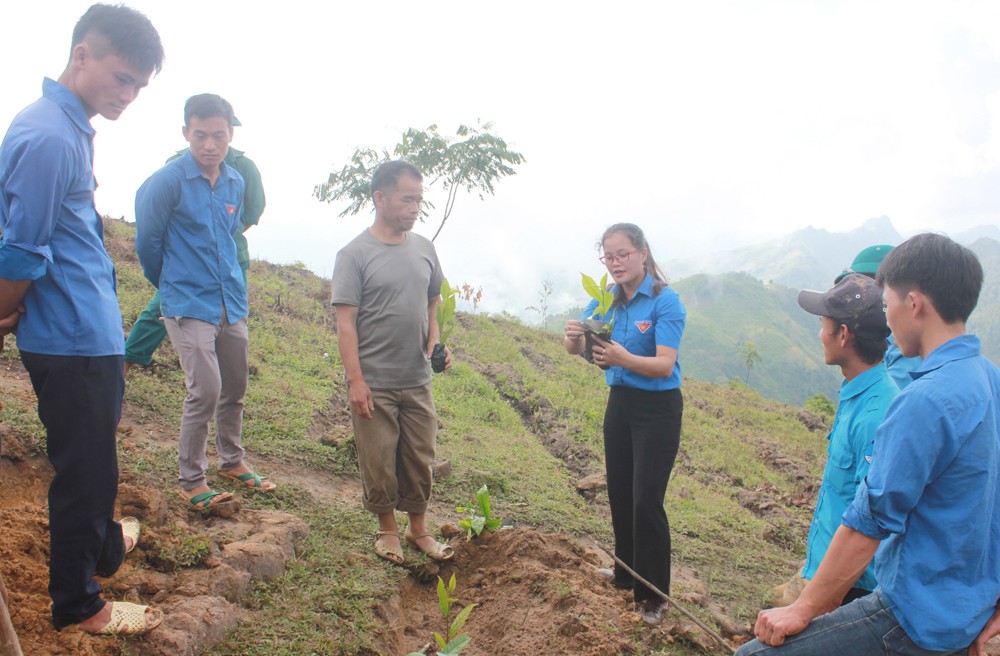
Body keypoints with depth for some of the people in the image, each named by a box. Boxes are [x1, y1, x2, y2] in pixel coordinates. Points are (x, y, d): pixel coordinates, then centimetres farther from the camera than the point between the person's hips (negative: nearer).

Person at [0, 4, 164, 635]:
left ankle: (101, 541, 47)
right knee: (84, 467, 5)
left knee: (95, 457, 26)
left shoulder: (71, 128, 11)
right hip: (72, 340, -10)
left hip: (92, 330, 10)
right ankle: (78, 603, 22)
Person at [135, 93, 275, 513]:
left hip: (231, 301, 6)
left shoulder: (235, 183, 8)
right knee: (206, 390, -10)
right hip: (188, 305, -6)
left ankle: (232, 462, 33)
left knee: (235, 387, 14)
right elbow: (147, 242, -3)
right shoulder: (167, 182, -11)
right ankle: (192, 482, 6)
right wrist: (173, 285, 10)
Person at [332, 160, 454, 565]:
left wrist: (435, 344, -1)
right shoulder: (355, 254, -9)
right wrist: (356, 380, -15)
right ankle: (387, 528, 29)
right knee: (378, 462, 8)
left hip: (417, 382, 5)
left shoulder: (424, 249, 6)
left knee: (419, 459, 13)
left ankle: (418, 529, 30)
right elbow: (346, 323, -11)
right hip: (374, 385, -4)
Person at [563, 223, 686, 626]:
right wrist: (573, 337, -28)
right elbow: (574, 348, -4)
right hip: (620, 402, 6)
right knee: (619, 493, 15)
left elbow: (664, 365, -25)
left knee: (646, 501, -6)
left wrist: (625, 358, -43)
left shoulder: (665, 301, -17)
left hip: (658, 408, -6)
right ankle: (626, 572, 35)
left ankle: (653, 595, 11)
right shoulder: (606, 300, 2)